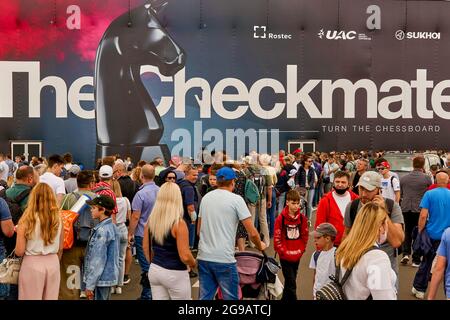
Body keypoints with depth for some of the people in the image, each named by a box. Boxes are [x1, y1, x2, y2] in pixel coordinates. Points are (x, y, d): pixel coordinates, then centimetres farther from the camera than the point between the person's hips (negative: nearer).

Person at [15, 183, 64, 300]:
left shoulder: (27, 220, -11)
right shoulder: (58, 219, -1)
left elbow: (19, 251, -8)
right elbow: (60, 248, 7)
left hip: (32, 264, -3)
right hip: (53, 263, 3)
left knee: (31, 298, 10)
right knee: (51, 298, 14)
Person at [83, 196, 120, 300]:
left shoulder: (102, 231, -20)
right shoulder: (112, 227, 8)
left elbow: (98, 261, -21)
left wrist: (90, 285, -16)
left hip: (101, 280, -9)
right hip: (110, 276, 9)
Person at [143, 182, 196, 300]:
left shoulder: (151, 219, -2)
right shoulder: (179, 223, -20)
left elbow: (146, 247, 9)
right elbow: (185, 256, -21)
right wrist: (194, 264, -1)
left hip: (154, 271, 6)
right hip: (175, 274, -5)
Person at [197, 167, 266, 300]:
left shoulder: (206, 198, 10)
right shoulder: (236, 199, -6)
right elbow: (252, 233, -7)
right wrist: (260, 246, 11)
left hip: (203, 257, 5)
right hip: (224, 259, -5)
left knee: (205, 297, 12)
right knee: (230, 297, 6)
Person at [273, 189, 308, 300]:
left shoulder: (302, 218, -1)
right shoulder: (281, 218, -14)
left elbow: (305, 237, 5)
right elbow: (277, 239, -12)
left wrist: (300, 251, -2)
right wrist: (285, 252, -13)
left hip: (297, 256, 4)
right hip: (285, 257, -4)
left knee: (289, 281, 19)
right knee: (291, 283, -6)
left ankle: (285, 298, 36)